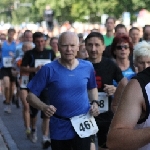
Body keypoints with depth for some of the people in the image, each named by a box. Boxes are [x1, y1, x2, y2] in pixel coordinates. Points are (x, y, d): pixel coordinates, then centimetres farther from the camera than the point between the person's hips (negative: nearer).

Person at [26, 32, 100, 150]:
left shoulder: (87, 67, 0)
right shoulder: (49, 69, -10)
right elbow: (31, 95, -7)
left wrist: (95, 103, 0)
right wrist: (44, 107, -26)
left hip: (82, 126, 1)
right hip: (59, 128, -1)